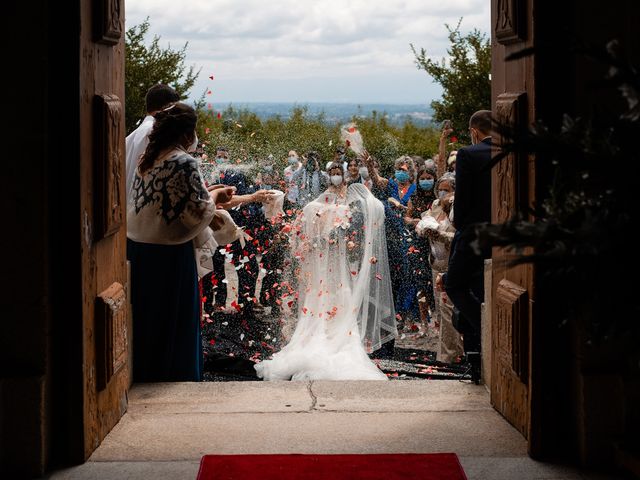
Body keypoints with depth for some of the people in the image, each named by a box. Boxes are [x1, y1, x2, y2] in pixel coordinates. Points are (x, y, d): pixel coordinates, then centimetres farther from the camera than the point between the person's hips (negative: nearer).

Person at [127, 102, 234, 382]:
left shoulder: (147, 159, 8)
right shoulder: (183, 162, -16)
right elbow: (197, 212, -15)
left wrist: (207, 194, 22)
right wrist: (214, 197, 4)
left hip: (137, 248, 8)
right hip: (169, 254, -7)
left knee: (144, 318, 16)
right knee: (173, 323, 5)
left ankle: (142, 376, 25)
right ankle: (171, 377, 13)